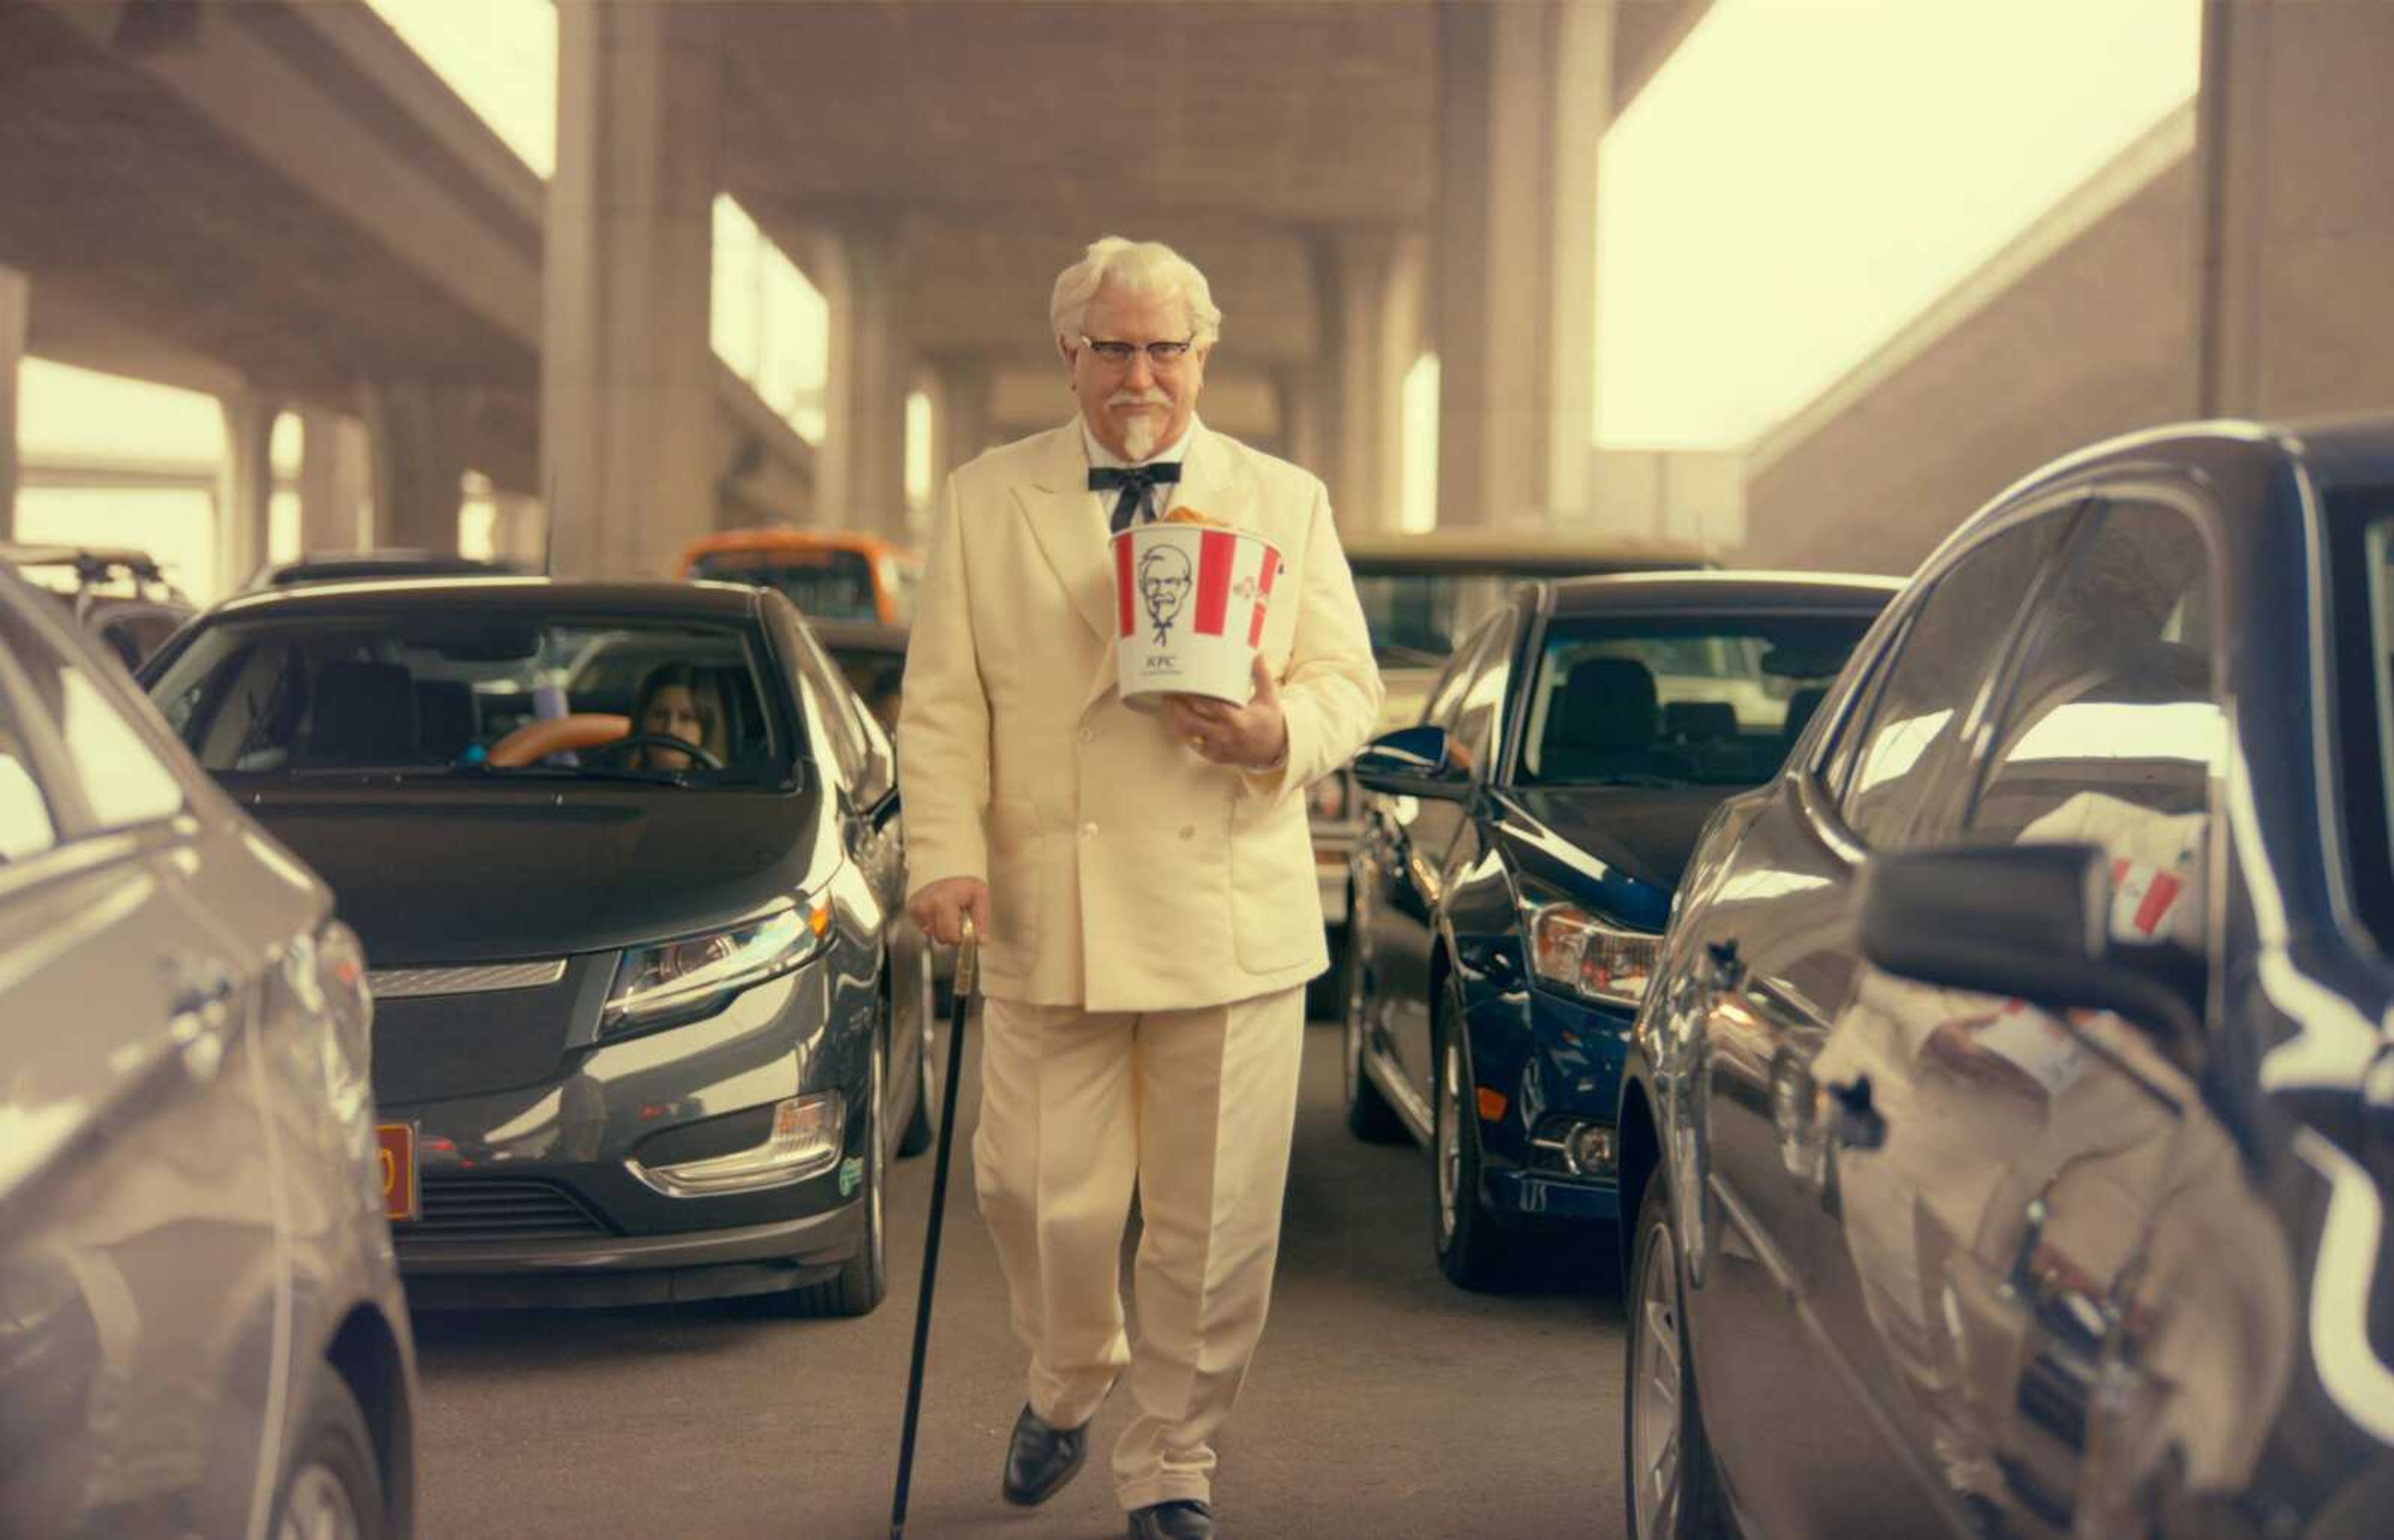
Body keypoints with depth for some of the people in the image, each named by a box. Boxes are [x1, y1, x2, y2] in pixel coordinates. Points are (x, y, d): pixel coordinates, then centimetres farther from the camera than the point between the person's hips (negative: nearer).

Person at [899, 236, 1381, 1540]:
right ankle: (1069, 1380, 32)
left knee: (1213, 1224, 2)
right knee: (1041, 1199, 0)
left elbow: (1349, 684, 9)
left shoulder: (1287, 501, 11)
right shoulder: (984, 501, 9)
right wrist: (946, 855, -9)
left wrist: (1283, 733, -14)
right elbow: (941, 703, 5)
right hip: (1048, 916, 0)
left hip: (1233, 921, 0)